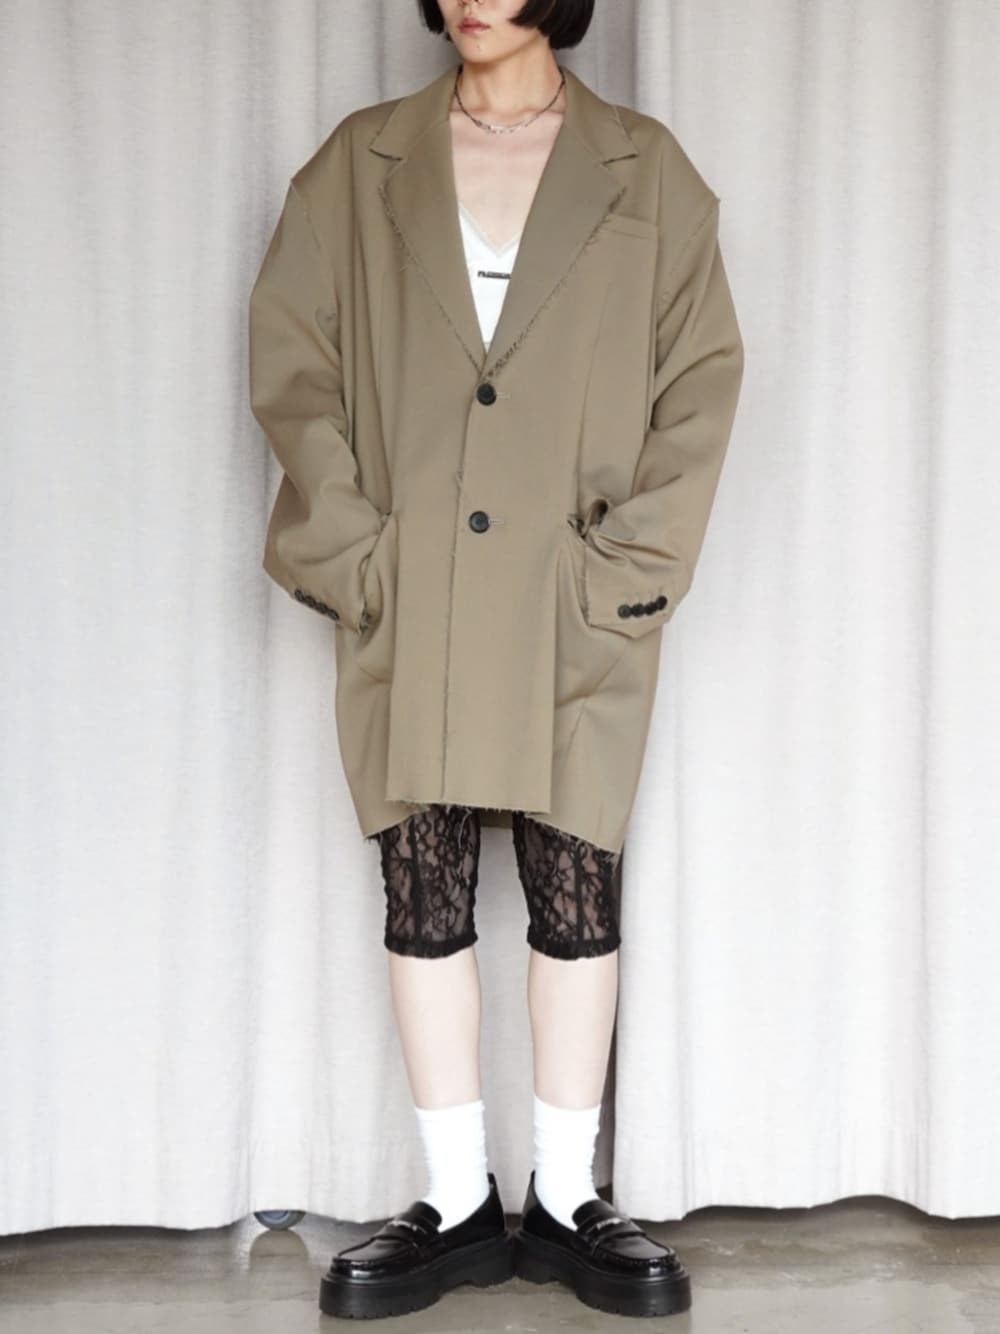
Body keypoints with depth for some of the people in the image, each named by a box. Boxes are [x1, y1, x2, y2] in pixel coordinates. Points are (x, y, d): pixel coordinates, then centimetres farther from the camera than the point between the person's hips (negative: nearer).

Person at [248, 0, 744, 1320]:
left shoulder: (644, 171, 6)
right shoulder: (361, 163, 9)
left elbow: (704, 377, 2)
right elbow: (289, 356, 5)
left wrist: (628, 560, -7)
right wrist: (347, 545, -6)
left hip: (575, 609, -1)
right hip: (406, 604, 1)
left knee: (576, 893, 4)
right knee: (424, 895, 4)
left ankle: (566, 1198, 18)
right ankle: (457, 1200, 18)